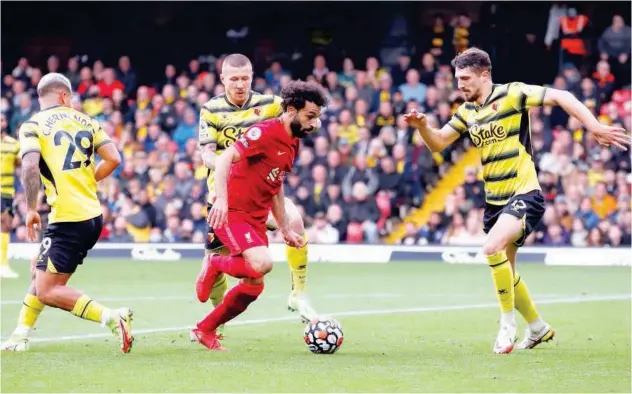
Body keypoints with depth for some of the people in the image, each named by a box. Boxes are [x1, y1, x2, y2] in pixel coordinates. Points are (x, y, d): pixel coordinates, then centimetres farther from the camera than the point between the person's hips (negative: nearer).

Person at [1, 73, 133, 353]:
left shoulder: (32, 126, -2)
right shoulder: (85, 121, 12)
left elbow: (30, 167, -16)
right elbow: (113, 159, 6)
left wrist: (31, 209, -9)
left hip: (68, 221, -7)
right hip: (93, 214, 7)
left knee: (47, 291, -4)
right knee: (41, 270, 24)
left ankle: (111, 317, -19)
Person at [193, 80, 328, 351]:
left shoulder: (293, 144, 13)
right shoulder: (265, 132, -15)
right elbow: (225, 159, -23)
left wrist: (285, 229, 23)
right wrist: (221, 198, -36)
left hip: (256, 220, 9)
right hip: (231, 213, -9)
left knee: (254, 286, 8)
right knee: (261, 263, -29)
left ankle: (205, 330, 23)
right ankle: (215, 265, 0)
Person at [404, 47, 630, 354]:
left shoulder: (511, 94, -11)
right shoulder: (467, 112, 9)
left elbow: (561, 97, -14)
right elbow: (438, 143, 14)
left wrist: (595, 127, -22)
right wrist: (422, 126, -7)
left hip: (524, 195, -8)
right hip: (494, 201, 8)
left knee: (492, 248, -29)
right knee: (504, 271, 14)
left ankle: (508, 323, -14)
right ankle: (538, 327, 35)